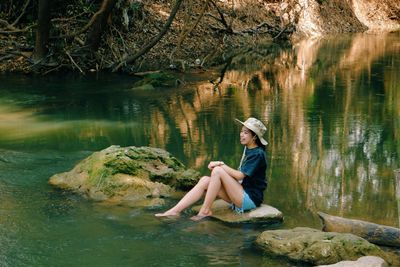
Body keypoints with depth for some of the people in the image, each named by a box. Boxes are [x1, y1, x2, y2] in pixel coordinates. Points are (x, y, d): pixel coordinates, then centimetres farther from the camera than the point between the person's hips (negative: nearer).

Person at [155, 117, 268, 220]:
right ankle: (175, 211, -16)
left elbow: (239, 175, -17)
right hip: (241, 194, 8)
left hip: (250, 199, -8)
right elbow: (239, 174, 13)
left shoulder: (258, 154, -11)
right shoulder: (247, 150, 16)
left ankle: (205, 211, -15)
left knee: (217, 171, -23)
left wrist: (220, 164, -8)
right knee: (205, 180, -8)